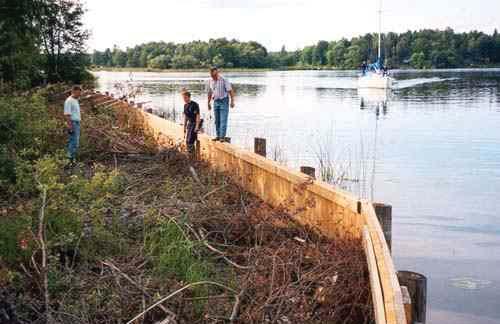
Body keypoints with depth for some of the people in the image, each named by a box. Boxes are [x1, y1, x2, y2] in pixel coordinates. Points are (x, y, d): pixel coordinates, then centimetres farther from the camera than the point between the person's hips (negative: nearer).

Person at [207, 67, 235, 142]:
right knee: (217, 120, 8)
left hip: (223, 101, -6)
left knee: (223, 120, -8)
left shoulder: (223, 80, -12)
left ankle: (222, 136, -9)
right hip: (216, 102, 6)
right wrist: (209, 103, 18)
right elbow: (210, 93, 16)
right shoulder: (210, 81, 5)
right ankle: (218, 135, 14)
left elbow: (230, 91, -11)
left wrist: (232, 101, -15)